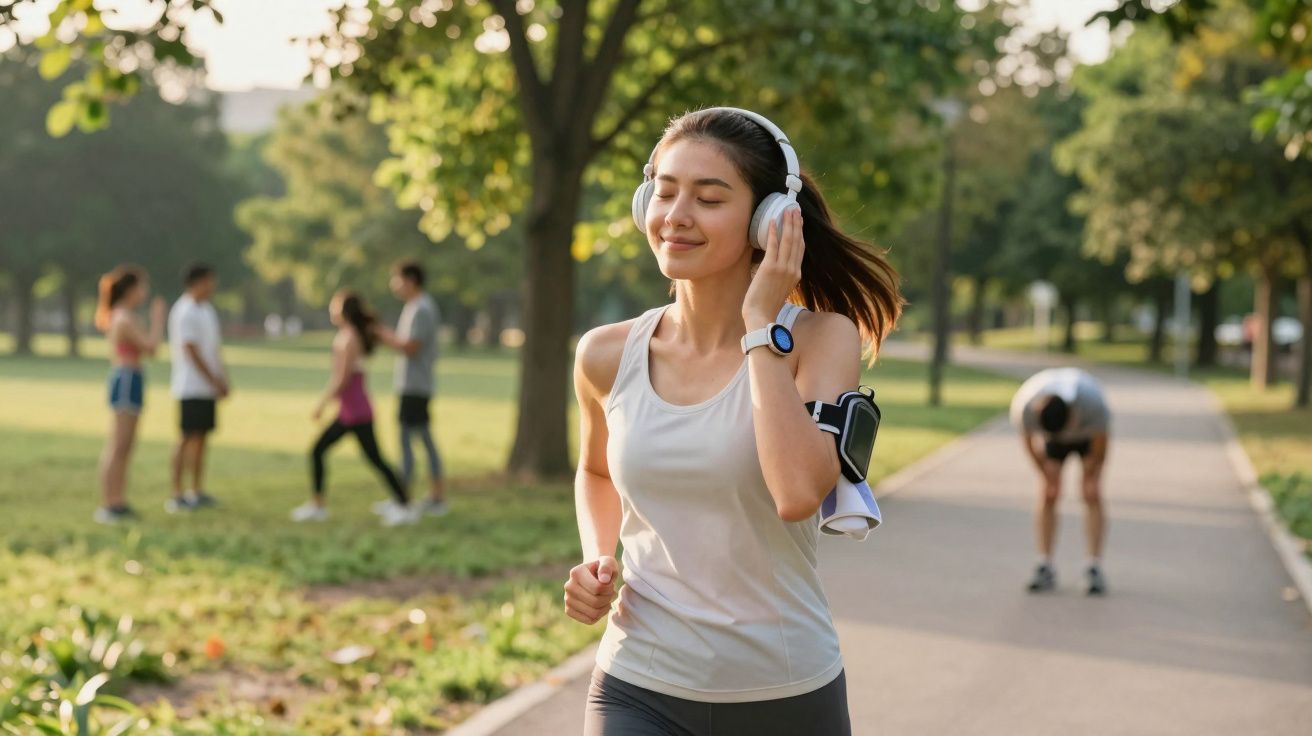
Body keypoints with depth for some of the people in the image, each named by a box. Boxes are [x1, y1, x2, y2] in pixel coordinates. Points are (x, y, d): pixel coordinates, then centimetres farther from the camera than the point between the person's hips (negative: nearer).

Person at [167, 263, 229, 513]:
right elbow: (191, 351, -16)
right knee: (187, 438, -7)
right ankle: (176, 495, -4)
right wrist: (214, 381, -14)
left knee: (201, 436, 10)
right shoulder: (184, 312, -12)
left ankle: (197, 492, 16)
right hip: (192, 386, -9)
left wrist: (223, 380, 11)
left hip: (208, 387, 9)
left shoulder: (206, 310, 16)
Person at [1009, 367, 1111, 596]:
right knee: (1047, 496, -9)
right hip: (1053, 440, 2)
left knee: (1092, 495, -13)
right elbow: (1027, 440, -15)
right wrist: (1048, 476, -5)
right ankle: (1044, 567, -6)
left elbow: (1101, 441, -22)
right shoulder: (1024, 405, -37)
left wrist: (1090, 476, -9)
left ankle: (1095, 568, -12)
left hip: (1088, 435, -2)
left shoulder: (1092, 402, -42)